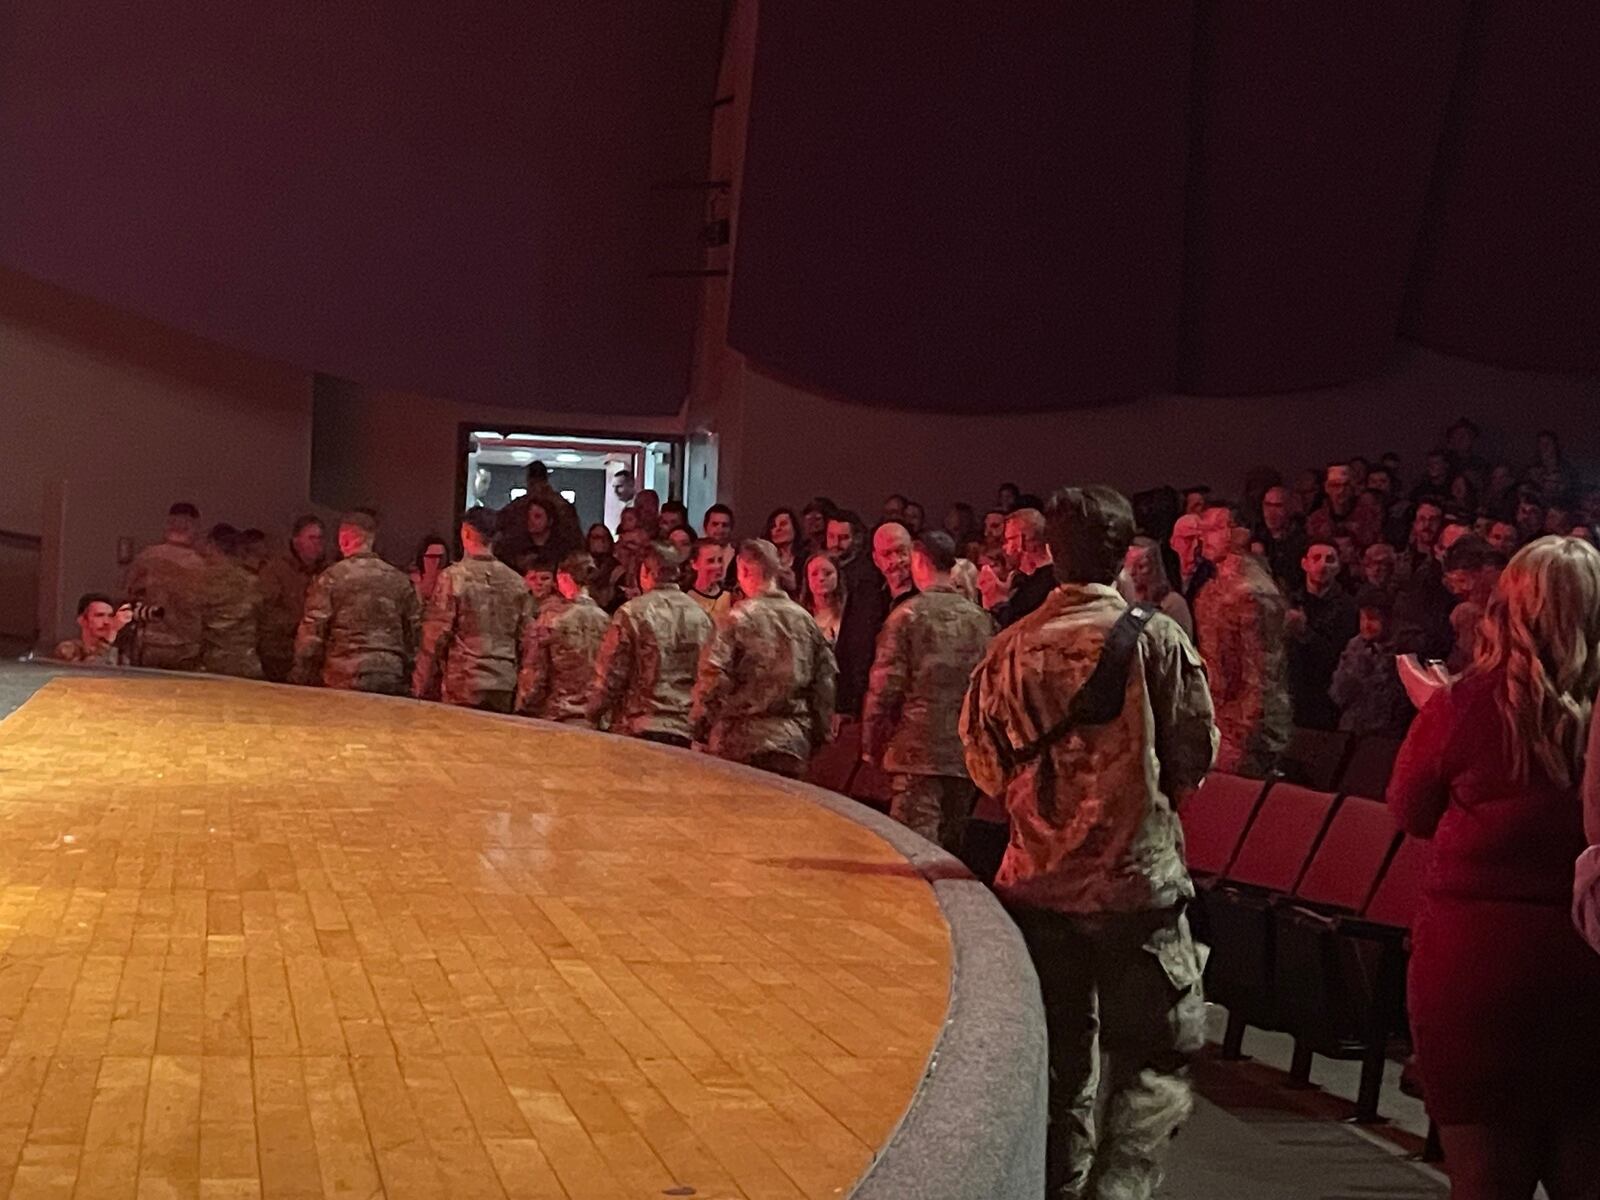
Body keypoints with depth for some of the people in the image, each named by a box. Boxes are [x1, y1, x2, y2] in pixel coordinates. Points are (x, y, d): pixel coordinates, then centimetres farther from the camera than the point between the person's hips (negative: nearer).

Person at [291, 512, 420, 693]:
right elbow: (414, 632, 9)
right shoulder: (399, 580, 7)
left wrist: (301, 678, 4)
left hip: (345, 681, -3)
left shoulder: (331, 579, -3)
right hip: (392, 682, 3)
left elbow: (311, 636, -5)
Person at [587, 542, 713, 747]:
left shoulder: (633, 613, -7)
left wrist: (593, 714, 6)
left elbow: (610, 674, -7)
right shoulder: (700, 616, 7)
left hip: (640, 729, -4)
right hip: (687, 733, 4)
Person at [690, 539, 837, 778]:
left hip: (740, 742, -4)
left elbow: (712, 678, -12)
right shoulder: (805, 620, 6)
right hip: (793, 744, 4)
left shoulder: (738, 619, -8)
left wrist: (699, 729, -1)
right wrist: (816, 736, 17)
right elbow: (825, 679, 9)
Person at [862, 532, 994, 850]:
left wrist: (872, 746, 2)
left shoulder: (908, 615, -6)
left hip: (917, 752, -4)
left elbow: (885, 688, -8)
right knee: (952, 852, 12)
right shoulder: (981, 619, 5)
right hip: (967, 753, 5)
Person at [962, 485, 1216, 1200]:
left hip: (1038, 879, 4)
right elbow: (1195, 756, -3)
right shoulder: (1157, 639, -9)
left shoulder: (1012, 646, -1)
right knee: (1157, 1056, 5)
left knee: (1059, 1060, 15)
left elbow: (985, 763, 5)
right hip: (1137, 877, -4)